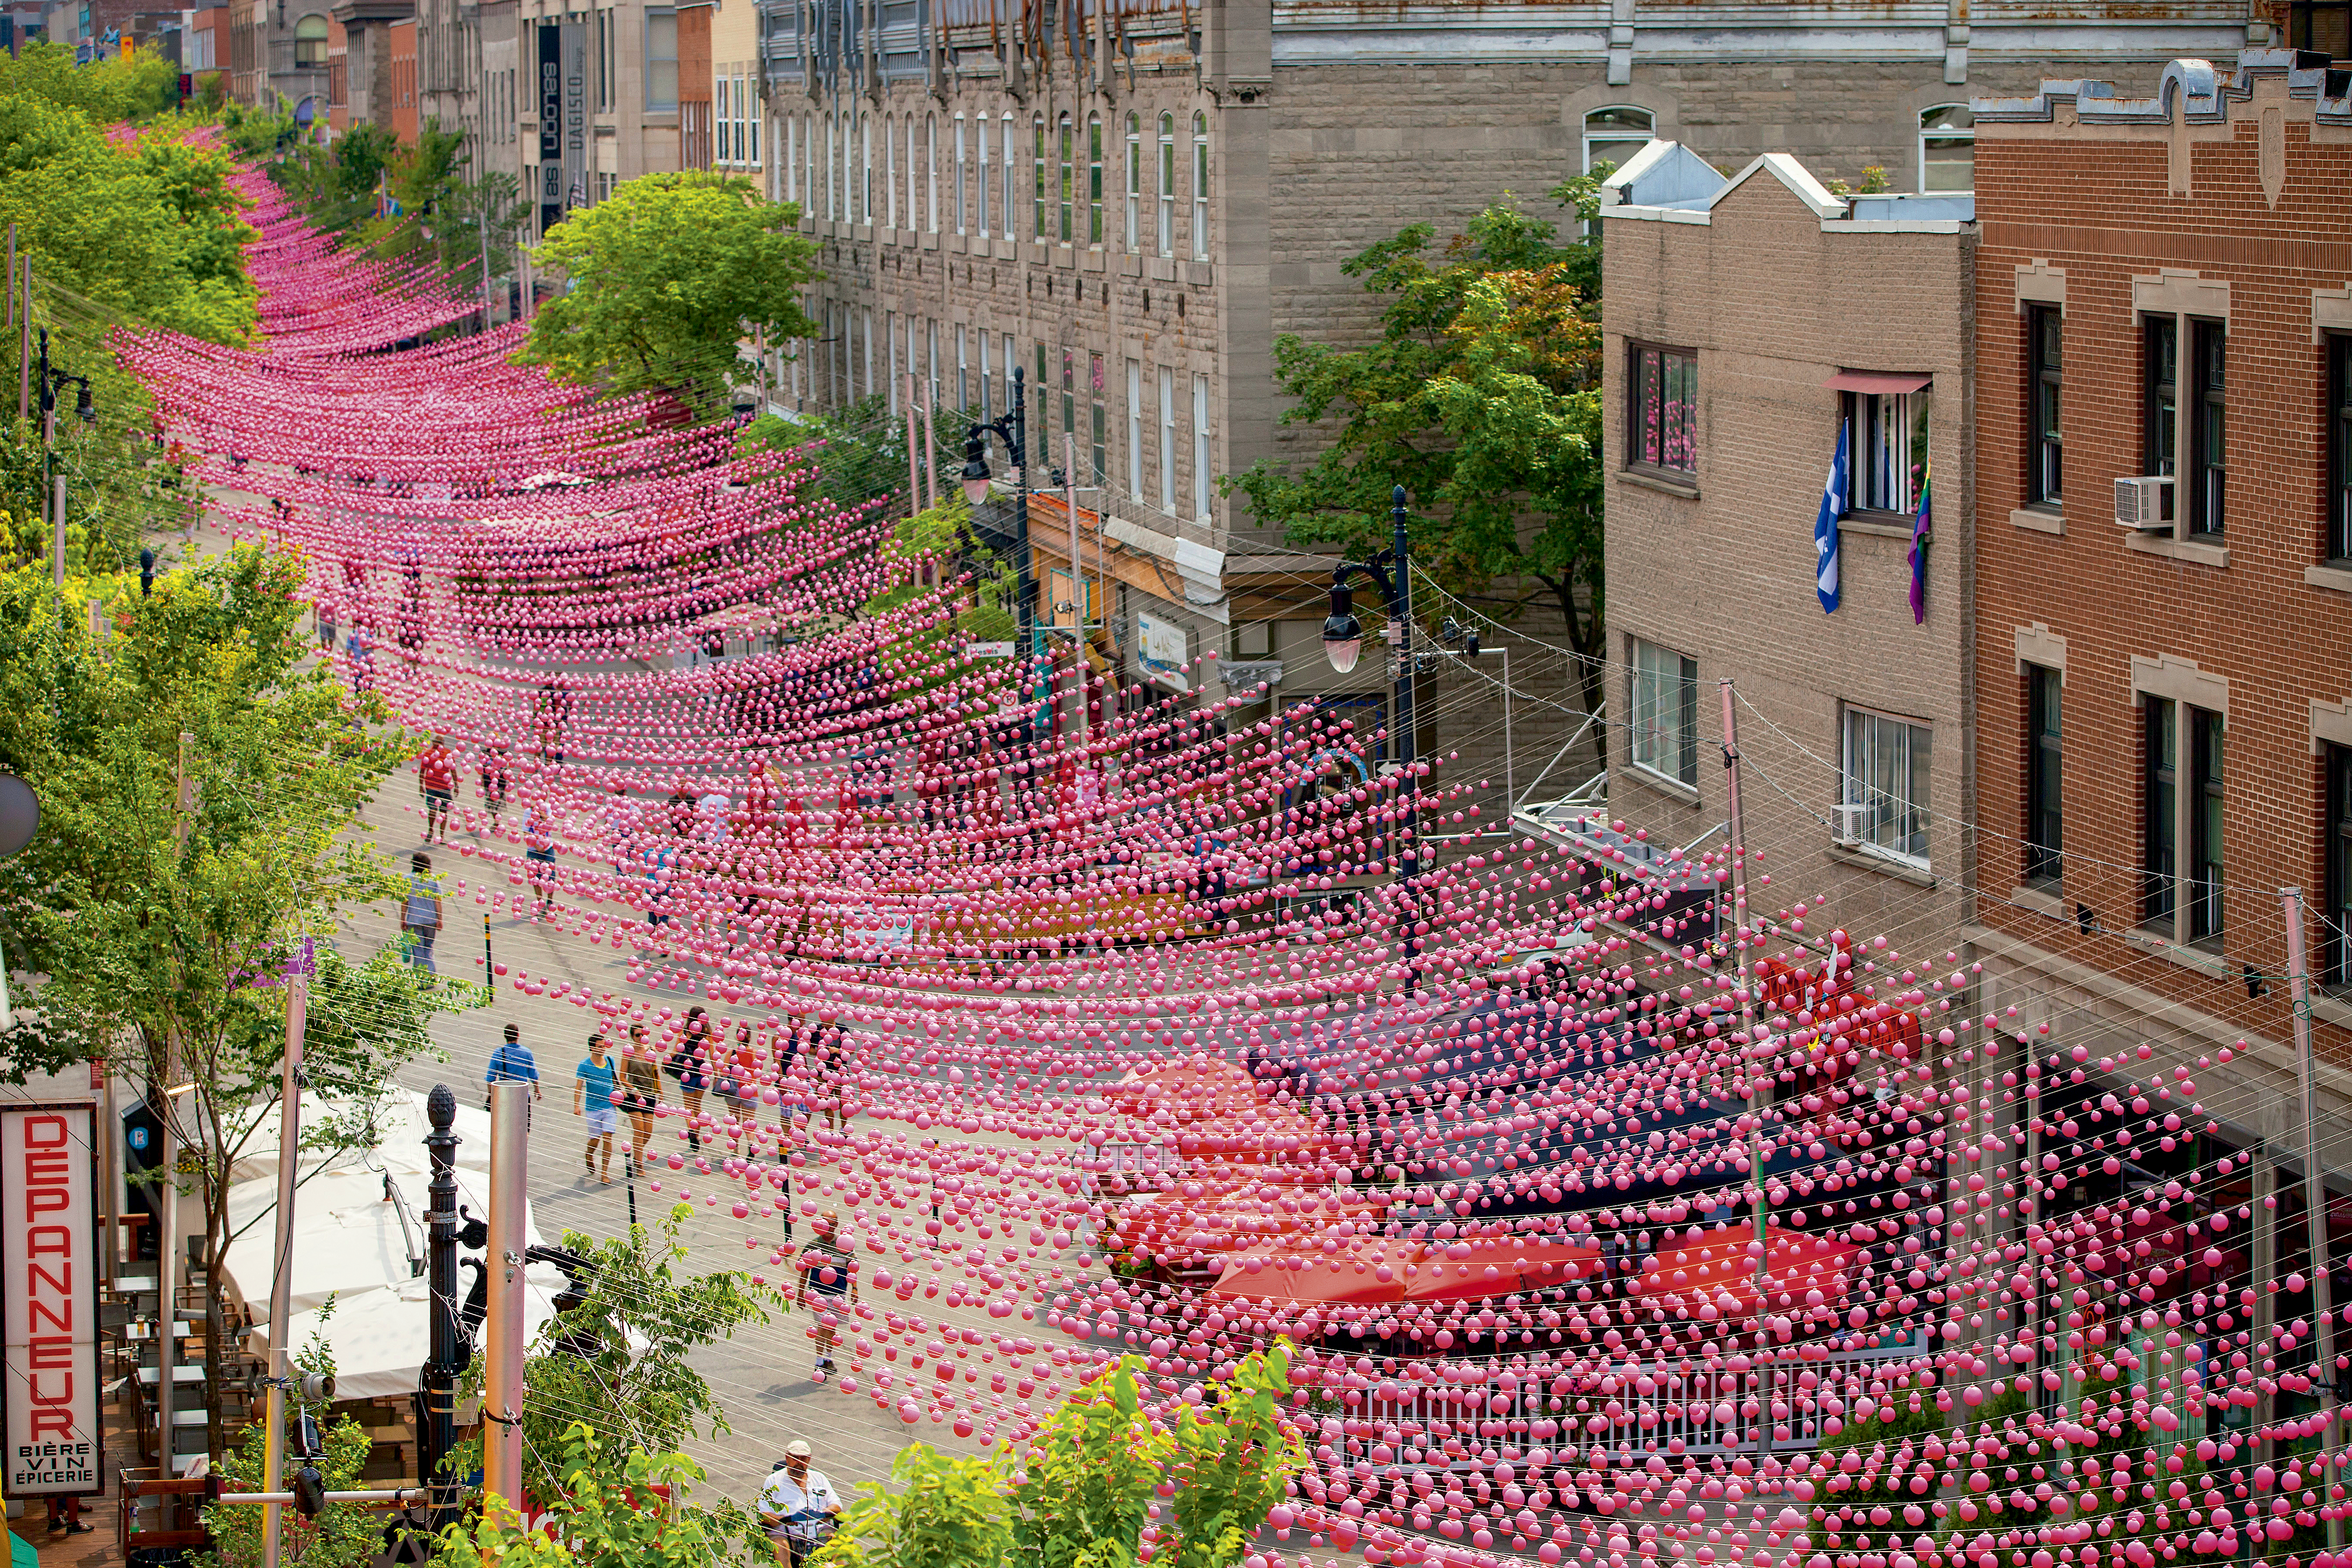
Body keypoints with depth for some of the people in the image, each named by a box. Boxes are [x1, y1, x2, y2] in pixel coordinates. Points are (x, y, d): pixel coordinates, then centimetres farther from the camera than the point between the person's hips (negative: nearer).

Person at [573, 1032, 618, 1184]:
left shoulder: (610, 1062, 4)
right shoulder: (584, 1066, -7)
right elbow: (579, 1086, -12)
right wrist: (577, 1105, -21)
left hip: (610, 1107, 2)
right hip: (592, 1108, -2)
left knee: (607, 1138, -6)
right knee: (595, 1139, 4)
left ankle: (605, 1173, 0)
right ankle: (589, 1155, 40)